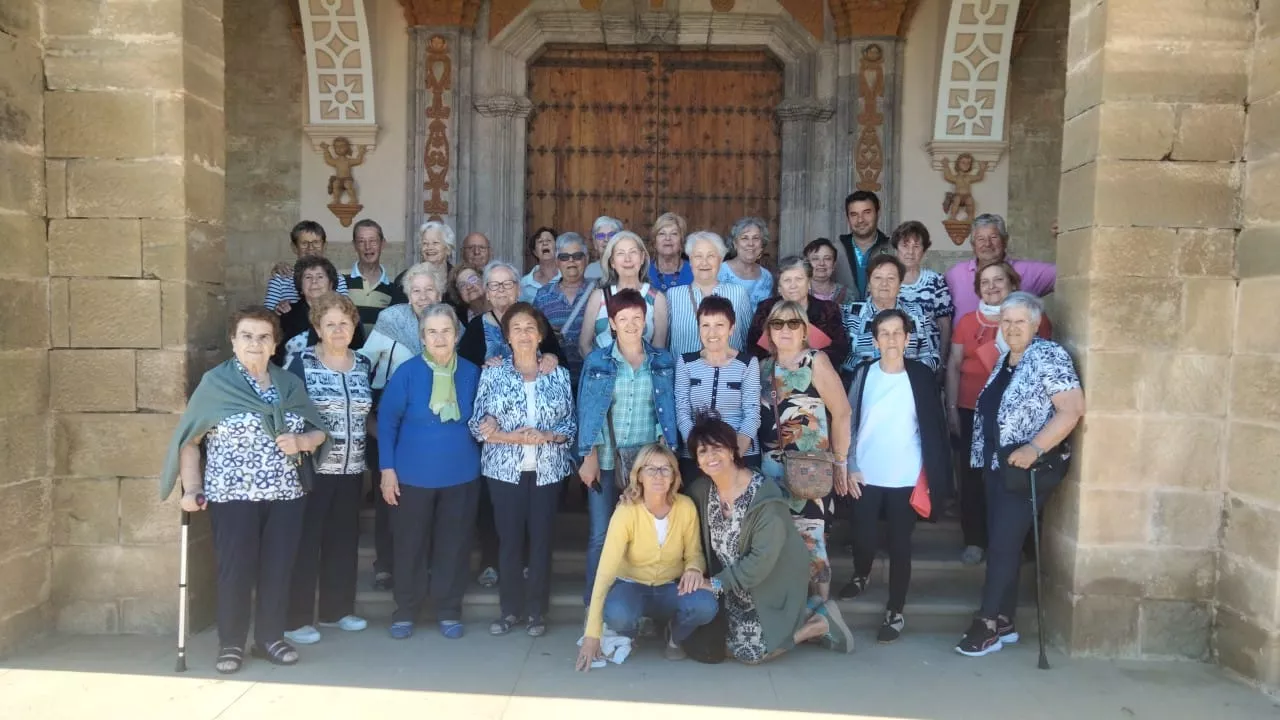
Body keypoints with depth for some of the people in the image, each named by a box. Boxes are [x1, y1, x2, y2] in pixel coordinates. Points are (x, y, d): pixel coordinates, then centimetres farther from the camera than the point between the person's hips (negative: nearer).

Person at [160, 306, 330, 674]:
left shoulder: (290, 384, 8)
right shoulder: (215, 383, -3)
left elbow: (319, 432, 13)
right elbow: (189, 439, -2)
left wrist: (302, 441, -9)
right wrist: (192, 488, -9)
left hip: (285, 495, 4)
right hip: (232, 496, -3)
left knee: (277, 570, 8)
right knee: (236, 571, 2)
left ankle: (271, 638, 23)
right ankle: (230, 644, 18)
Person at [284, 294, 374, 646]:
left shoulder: (364, 364, 8)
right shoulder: (302, 363, -6)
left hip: (351, 470, 5)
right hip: (312, 468, -5)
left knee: (344, 539, 13)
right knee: (305, 541, 0)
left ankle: (336, 609, 26)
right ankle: (296, 619, 9)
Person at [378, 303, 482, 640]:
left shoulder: (471, 372, -1)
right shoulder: (407, 372, -8)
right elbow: (387, 420, -6)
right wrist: (387, 468, -8)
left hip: (461, 474, 2)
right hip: (413, 474, -1)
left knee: (453, 544, 9)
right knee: (409, 544, 9)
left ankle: (449, 610, 23)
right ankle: (405, 610, 25)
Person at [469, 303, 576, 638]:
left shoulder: (559, 375, 4)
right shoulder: (493, 374, 1)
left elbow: (570, 425, 4)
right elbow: (478, 425, -3)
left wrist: (545, 437, -15)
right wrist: (513, 438, -16)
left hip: (547, 469, 1)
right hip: (505, 469, -1)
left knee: (541, 538, 5)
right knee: (509, 539, 3)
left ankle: (537, 611, 17)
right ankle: (511, 609, 17)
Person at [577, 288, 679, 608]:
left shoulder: (664, 361, 6)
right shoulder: (596, 361, 2)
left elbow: (667, 411, 5)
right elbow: (588, 411, 0)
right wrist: (589, 457, -6)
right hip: (605, 460, -1)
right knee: (600, 535, 1)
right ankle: (594, 604, 12)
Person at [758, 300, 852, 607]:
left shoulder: (816, 361, -6)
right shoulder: (764, 366, 11)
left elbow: (841, 411, -10)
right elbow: (761, 415, 13)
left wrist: (840, 460, -10)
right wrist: (760, 456, 5)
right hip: (772, 466, 5)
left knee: (809, 535, -3)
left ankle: (818, 605, 13)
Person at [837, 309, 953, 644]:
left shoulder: (922, 376, -4)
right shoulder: (863, 373, -1)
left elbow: (934, 428, 0)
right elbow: (849, 421, 3)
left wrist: (934, 476, -3)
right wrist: (849, 467, 0)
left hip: (905, 478, -1)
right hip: (866, 476, 1)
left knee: (900, 544, 4)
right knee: (863, 537, 8)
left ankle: (896, 612, 18)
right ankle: (860, 576, 40)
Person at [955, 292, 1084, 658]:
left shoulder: (1049, 356, -11)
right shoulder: (1004, 359, 13)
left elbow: (1073, 409, -19)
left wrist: (1034, 448, -26)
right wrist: (984, 458, 13)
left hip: (1027, 467, -8)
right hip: (996, 465, 8)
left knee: (1004, 544, -7)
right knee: (1000, 543, 11)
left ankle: (988, 624, 1)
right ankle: (1004, 622, 20)